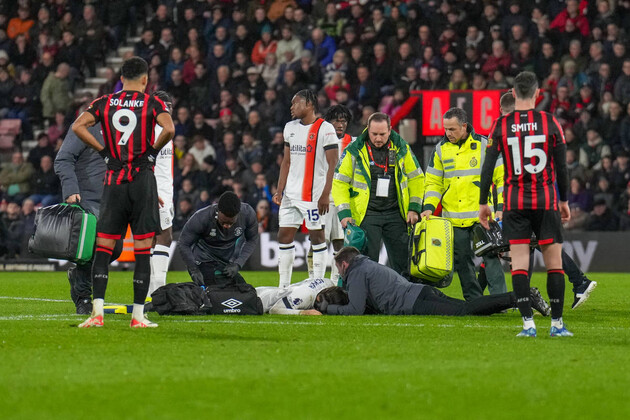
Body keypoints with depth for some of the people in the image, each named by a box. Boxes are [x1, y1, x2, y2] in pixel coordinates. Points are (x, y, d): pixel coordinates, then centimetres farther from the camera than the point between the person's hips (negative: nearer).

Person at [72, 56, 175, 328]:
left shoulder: (105, 102, 7)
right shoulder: (152, 104, 1)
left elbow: (78, 126, -5)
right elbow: (169, 130, -17)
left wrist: (103, 150, 3)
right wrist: (153, 150, 0)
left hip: (114, 182, 2)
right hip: (143, 181, -2)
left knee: (103, 249, 5)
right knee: (143, 251, 2)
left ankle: (97, 312, -7)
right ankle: (138, 316, 1)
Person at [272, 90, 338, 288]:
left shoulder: (325, 129, -8)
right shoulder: (290, 128, 13)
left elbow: (332, 164, -10)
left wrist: (325, 195, -16)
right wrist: (279, 191, 10)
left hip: (314, 195, -7)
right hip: (291, 194, 7)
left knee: (317, 236, -1)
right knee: (284, 236, 4)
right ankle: (284, 286, 10)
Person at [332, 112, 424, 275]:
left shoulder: (401, 149, 4)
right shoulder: (354, 151, -3)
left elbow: (416, 178, 13)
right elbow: (340, 183, -1)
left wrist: (414, 208, 5)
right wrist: (344, 213, -10)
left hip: (395, 214, 2)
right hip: (366, 215, -2)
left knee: (402, 263, 4)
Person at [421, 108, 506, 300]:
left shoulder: (484, 145, -1)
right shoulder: (441, 149, 8)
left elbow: (502, 177, 2)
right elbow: (434, 182, 15)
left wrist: (501, 208, -6)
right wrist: (429, 207, 1)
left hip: (483, 215, -4)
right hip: (454, 218, 4)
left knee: (490, 257, -11)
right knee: (462, 262, 6)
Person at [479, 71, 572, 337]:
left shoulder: (501, 125, -2)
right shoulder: (550, 123, -2)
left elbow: (487, 168, -2)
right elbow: (561, 166, 1)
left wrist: (483, 203, 7)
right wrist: (564, 200, 13)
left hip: (515, 203, 0)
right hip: (547, 201, 0)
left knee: (519, 263, 1)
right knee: (554, 261, 6)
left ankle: (528, 323, -7)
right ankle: (557, 323, 6)